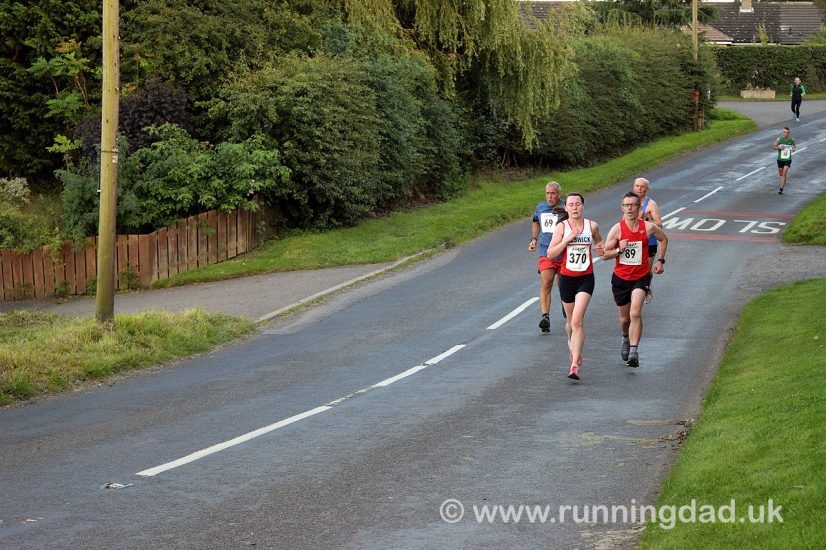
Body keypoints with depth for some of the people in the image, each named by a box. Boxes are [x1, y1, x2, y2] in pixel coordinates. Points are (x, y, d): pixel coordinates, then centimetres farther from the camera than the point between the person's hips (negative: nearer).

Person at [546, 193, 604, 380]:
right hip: (566, 278, 1)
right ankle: (572, 343, 51)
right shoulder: (561, 227, -2)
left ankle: (575, 365, -19)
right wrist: (567, 240, -18)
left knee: (577, 320, -16)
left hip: (586, 278, -1)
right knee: (571, 320, 15)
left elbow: (599, 242, 21)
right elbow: (550, 253, -6)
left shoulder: (592, 226, 2)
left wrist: (601, 249, -2)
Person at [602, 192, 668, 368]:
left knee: (635, 313, -22)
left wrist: (660, 260, 10)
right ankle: (626, 339, 46)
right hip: (620, 278, 1)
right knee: (624, 318, 14)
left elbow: (663, 239, 15)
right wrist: (619, 250, -22)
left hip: (641, 277, -1)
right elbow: (605, 254, -4)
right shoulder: (617, 229, -9)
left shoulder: (648, 227, -6)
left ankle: (633, 351, -23)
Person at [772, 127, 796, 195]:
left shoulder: (792, 140, -5)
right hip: (780, 159, 1)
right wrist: (779, 147, -21)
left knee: (784, 174, -15)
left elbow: (795, 145, 17)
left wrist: (794, 148, -6)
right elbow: (773, 147, 0)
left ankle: (781, 189, -16)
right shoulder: (779, 139, -9)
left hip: (788, 159, -1)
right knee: (781, 174, 16)